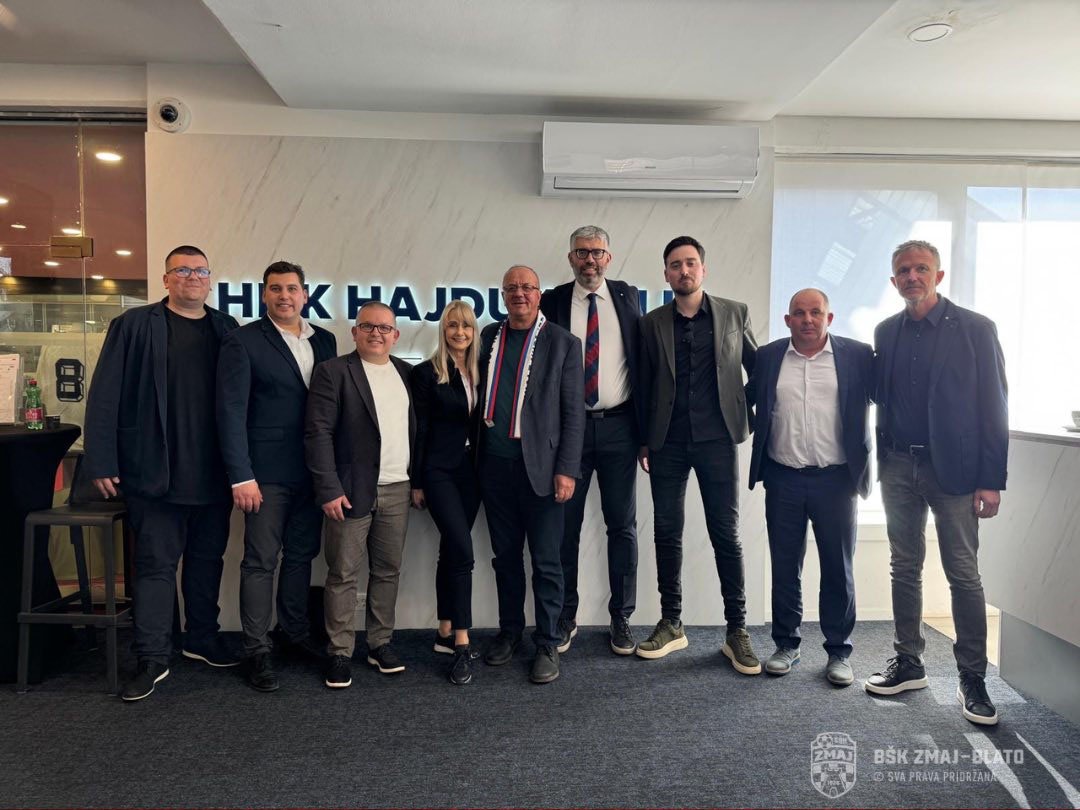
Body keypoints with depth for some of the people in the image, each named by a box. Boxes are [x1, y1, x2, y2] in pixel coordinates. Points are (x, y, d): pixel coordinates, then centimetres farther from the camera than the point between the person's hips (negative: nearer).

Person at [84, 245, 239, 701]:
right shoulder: (135, 326, 0)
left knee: (207, 559, 14)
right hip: (156, 473, -3)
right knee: (156, 564, 4)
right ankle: (152, 659, 13)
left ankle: (203, 639, 30)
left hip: (214, 474, 4)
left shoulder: (226, 329, 8)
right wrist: (101, 463, -9)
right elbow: (105, 396, -4)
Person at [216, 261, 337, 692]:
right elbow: (231, 411, -9)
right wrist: (241, 477, -15)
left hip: (314, 472, 5)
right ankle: (257, 651, 15)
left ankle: (296, 633, 31)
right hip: (267, 473, -5)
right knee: (261, 562, 3)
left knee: (301, 556, 15)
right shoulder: (243, 341, -5)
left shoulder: (324, 341, 9)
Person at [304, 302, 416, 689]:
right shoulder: (333, 371, -4)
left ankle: (380, 642, 25)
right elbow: (318, 433, -9)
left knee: (388, 571, 12)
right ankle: (339, 652, 16)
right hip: (352, 490, -4)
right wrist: (329, 489, -14)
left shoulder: (406, 373, 11)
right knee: (343, 574, 4)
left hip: (397, 490, 5)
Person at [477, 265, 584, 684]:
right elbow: (480, 396, 11)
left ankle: (547, 645, 18)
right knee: (505, 556, 15)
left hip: (540, 467, -4)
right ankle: (509, 632, 31)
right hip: (495, 465, 4)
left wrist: (566, 469, -10)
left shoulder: (563, 343, -2)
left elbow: (573, 413, -4)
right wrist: (477, 457, 5)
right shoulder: (488, 337, 9)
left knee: (545, 562, 4)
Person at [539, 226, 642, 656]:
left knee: (622, 525, 7)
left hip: (618, 426, 1)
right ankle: (565, 616, 22)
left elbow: (641, 359, 6)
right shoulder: (553, 301, 3)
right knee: (565, 527, 6)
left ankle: (621, 618, 21)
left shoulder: (627, 297, 6)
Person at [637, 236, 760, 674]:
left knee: (726, 534, 2)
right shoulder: (652, 323, 6)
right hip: (668, 442, 2)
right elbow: (645, 385, 7)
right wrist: (643, 440, 5)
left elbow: (757, 369, 12)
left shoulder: (735, 314, 4)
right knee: (667, 532, 7)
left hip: (718, 439, -1)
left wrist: (755, 420, 8)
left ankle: (737, 630, 13)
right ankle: (671, 624, 20)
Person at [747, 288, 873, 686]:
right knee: (785, 567, 10)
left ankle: (838, 652, 23)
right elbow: (747, 400, 13)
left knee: (838, 568, 8)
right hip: (783, 478, 2)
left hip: (836, 478, -1)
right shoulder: (768, 356, 5)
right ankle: (786, 644, 25)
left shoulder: (857, 355, 0)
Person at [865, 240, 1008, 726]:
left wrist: (991, 480, -9)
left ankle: (973, 680, 14)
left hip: (952, 467, -4)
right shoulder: (886, 332, 8)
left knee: (963, 575, 1)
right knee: (904, 569, 11)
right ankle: (908, 664, 24)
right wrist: (880, 460, 1)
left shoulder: (975, 329, -3)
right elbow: (881, 397, 9)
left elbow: (993, 406, -5)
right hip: (898, 467, 4)